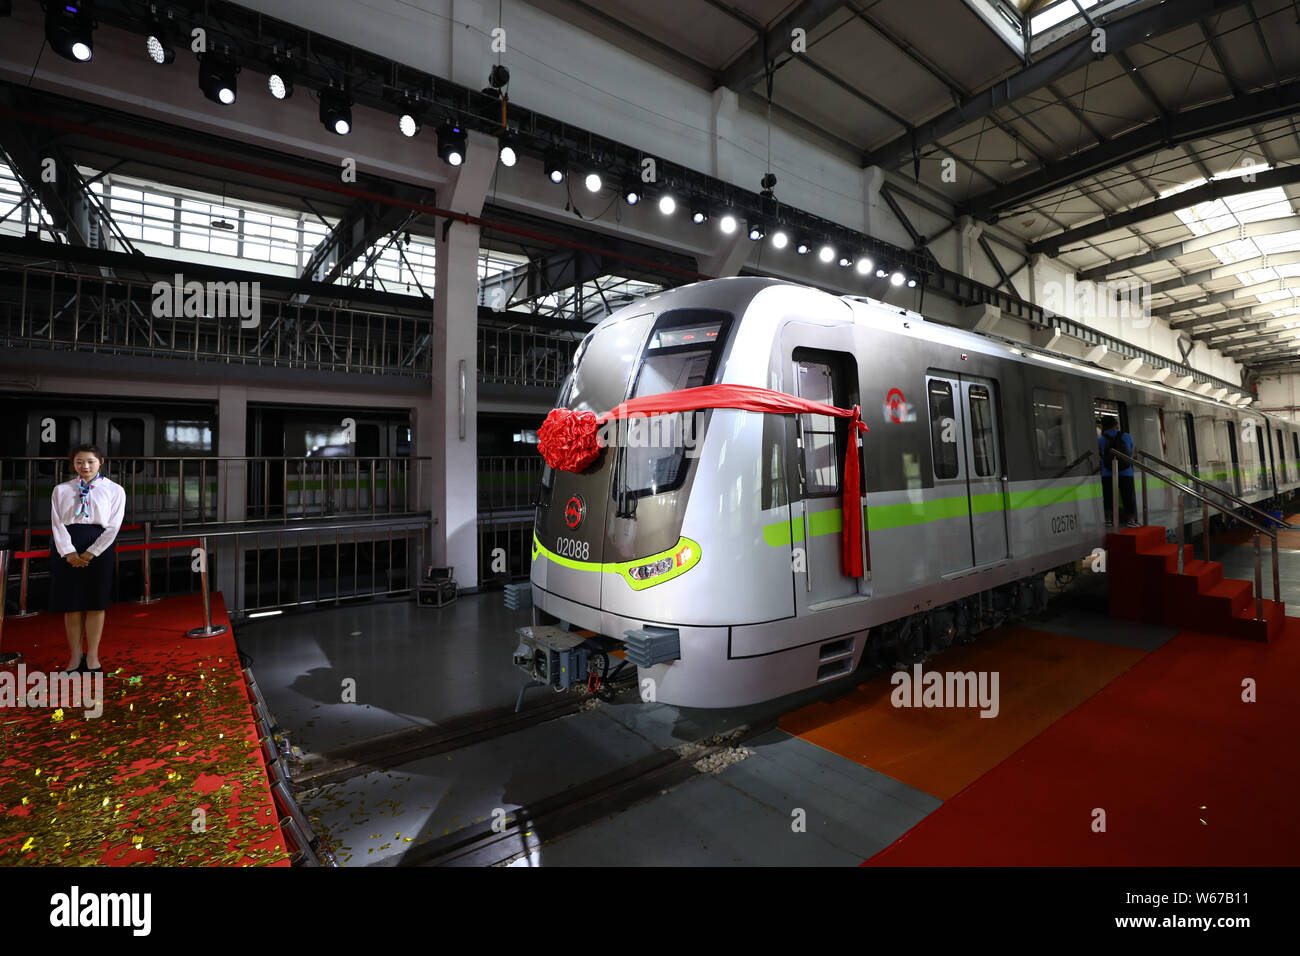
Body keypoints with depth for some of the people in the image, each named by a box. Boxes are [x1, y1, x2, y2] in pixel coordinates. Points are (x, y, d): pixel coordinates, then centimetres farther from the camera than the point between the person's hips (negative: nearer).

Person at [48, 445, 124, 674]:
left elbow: (113, 526, -2)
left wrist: (91, 553, -11)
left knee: (96, 603, 1)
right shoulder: (61, 490, 10)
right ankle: (75, 656, 15)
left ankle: (92, 657, 11)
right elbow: (57, 523, 2)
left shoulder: (114, 490, 5)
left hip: (99, 545, -2)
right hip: (66, 548, 2)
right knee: (70, 602, 4)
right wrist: (69, 552, -12)